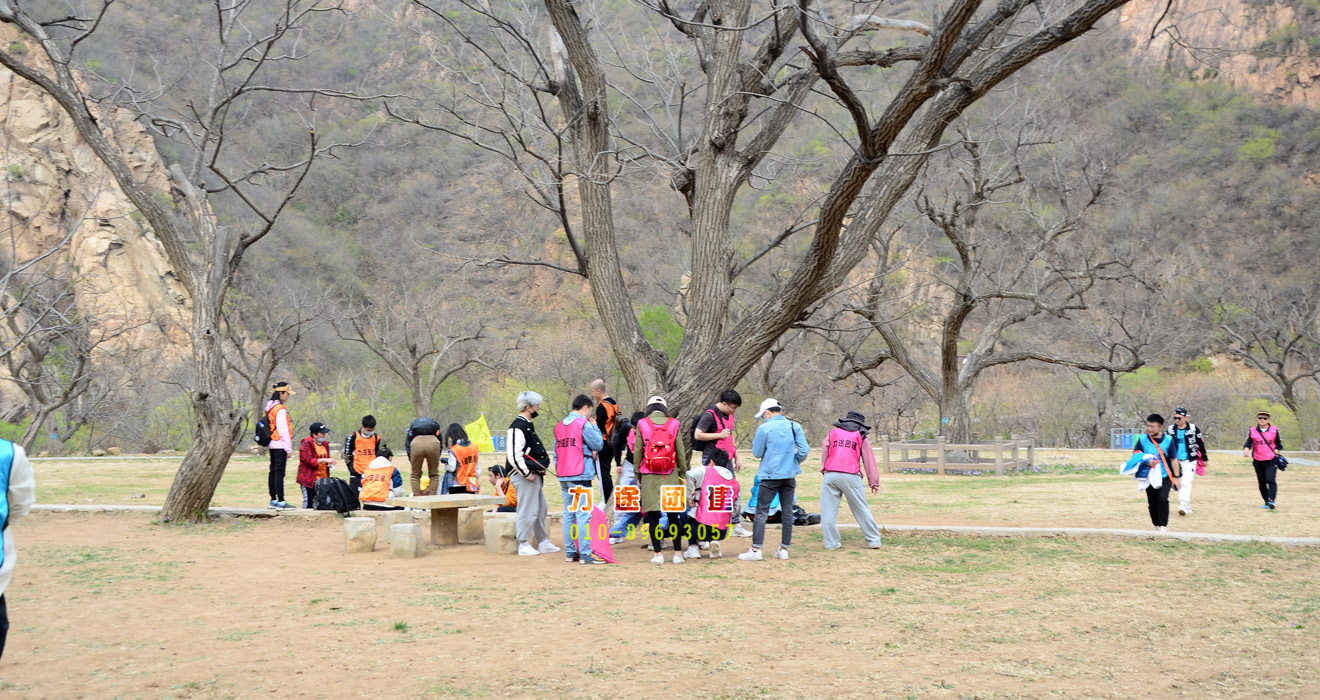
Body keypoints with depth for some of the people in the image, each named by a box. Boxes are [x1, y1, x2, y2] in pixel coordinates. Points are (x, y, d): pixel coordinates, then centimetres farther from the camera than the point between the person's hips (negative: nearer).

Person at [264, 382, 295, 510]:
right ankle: (281, 502, -10)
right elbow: (283, 430, -17)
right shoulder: (280, 409, -15)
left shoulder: (270, 408, 13)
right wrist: (289, 448, -13)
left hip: (272, 445, 9)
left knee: (273, 471, 12)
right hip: (280, 446, -9)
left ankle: (273, 501, 18)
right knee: (279, 472, -9)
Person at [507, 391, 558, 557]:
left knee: (541, 509, 16)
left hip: (533, 475, 11)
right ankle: (524, 545, 4)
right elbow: (514, 456, -24)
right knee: (527, 511, -5)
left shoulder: (527, 425, 16)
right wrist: (527, 474, -18)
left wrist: (541, 468, 16)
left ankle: (543, 542, 26)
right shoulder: (518, 427, -17)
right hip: (524, 477, -11)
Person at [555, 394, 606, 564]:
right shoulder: (584, 424, -7)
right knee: (583, 514, -8)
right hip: (580, 475, -7)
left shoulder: (559, 426, 16)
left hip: (563, 476, 7)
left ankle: (570, 552, 12)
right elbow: (598, 444, -5)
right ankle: (585, 554, -11)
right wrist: (595, 427, 9)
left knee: (568, 513, 10)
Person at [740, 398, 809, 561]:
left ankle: (756, 549, -7)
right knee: (787, 511, 9)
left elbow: (757, 453, -3)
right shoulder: (794, 427, 4)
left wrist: (756, 441, 14)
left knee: (761, 512, -2)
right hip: (790, 475, 4)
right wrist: (794, 463, 14)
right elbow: (804, 450, -1)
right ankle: (784, 549, 11)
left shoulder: (764, 428, -8)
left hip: (770, 476, -4)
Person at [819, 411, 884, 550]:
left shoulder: (833, 433, 17)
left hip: (830, 475, 1)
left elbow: (824, 453, 12)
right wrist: (874, 482, 11)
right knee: (861, 510, 6)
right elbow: (869, 460, 11)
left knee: (828, 511, 5)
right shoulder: (861, 437, 13)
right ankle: (874, 541, 9)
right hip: (851, 477, -1)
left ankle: (832, 542, 1)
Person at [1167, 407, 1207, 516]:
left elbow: (1201, 444, 3)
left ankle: (1184, 506, -25)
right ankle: (1187, 507, 18)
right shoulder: (1171, 429, 5)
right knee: (1180, 485, 7)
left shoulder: (1193, 429, -5)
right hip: (1176, 461, 4)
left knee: (1186, 483, -17)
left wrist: (1205, 458, 8)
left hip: (1190, 461, -4)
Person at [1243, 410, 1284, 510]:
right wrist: (1246, 450, -28)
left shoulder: (1274, 430, 2)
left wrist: (1274, 452, -11)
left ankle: (1271, 501, -28)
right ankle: (1267, 502, 21)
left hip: (1271, 461, -3)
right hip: (1258, 461, 3)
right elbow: (1248, 443, -6)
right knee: (1261, 483, 8)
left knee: (1270, 479, -21)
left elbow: (1279, 445, 7)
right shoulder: (1252, 431, 4)